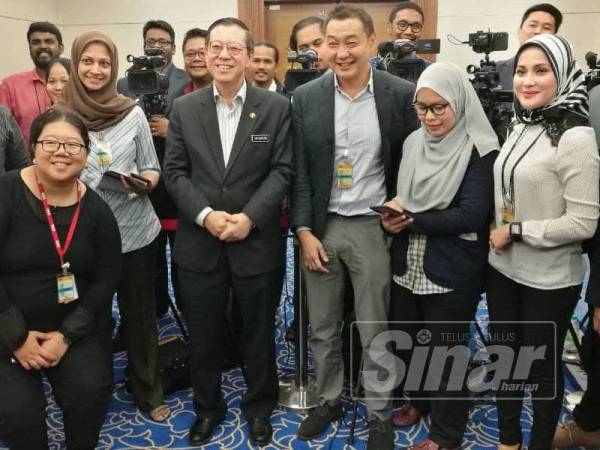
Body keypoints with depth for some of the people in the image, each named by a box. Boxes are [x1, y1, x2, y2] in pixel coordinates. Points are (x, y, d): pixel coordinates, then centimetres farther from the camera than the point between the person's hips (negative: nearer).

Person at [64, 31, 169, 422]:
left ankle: (148, 391, 28)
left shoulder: (133, 113, -2)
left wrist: (145, 181, -18)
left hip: (134, 231, 0)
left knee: (141, 315, 10)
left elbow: (152, 168, 3)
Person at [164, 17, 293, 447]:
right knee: (203, 335, 14)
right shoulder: (184, 108, 4)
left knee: (259, 332, 14)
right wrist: (205, 215, -14)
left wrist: (249, 217, -17)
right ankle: (207, 407, 36)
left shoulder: (276, 106, -2)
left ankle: (259, 407, 36)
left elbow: (282, 171, -6)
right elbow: (175, 171, 0)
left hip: (257, 243, -1)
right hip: (199, 244, 2)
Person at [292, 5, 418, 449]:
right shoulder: (305, 97, -1)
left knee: (374, 332, 9)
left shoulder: (401, 94, -6)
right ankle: (329, 399, 36)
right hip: (320, 227, 2)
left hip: (373, 227, -2)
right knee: (323, 328, 14)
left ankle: (379, 413, 29)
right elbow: (299, 172, 0)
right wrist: (304, 232, -5)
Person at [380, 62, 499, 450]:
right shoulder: (413, 143, 7)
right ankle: (419, 400, 47)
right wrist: (393, 218, -11)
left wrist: (409, 218, -17)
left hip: (452, 272, -6)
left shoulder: (479, 151, -12)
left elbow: (471, 216, -19)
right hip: (407, 265, 6)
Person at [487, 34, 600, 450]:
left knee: (542, 365, 12)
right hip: (502, 268, 7)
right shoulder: (521, 127, 4)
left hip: (549, 280, -7)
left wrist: (516, 231, -17)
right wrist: (496, 232, 4)